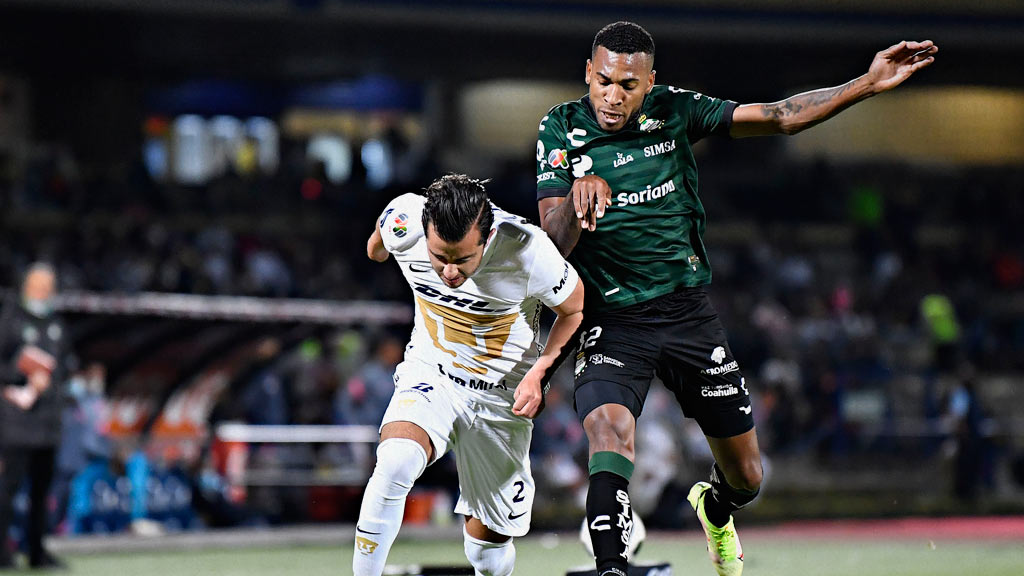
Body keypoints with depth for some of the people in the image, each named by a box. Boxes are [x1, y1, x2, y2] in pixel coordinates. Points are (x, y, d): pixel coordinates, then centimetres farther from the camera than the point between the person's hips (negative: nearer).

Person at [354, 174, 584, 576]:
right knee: (395, 463, -32)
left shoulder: (529, 252, -28)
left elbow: (575, 310, -7)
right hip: (429, 374, 1)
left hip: (501, 395, 0)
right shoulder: (404, 221, -23)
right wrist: (378, 243, 27)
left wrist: (540, 373, -18)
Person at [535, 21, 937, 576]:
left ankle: (714, 508, 46)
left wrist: (869, 83, -6)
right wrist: (577, 194, -34)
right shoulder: (561, 130, -7)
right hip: (611, 322, -2)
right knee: (610, 433, -32)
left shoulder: (673, 110, -3)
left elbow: (780, 117, 1)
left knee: (745, 477, 10)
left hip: (688, 313, 2)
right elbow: (554, 243, -13)